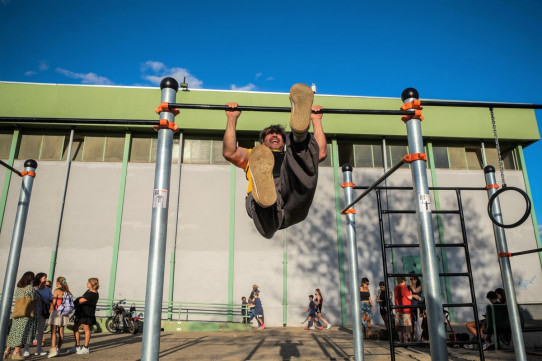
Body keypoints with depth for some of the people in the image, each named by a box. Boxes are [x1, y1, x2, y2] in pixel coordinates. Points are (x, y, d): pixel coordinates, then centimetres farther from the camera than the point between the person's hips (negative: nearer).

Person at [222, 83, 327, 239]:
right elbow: (229, 153, 24)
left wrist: (316, 121, 37)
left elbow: (321, 153, 30)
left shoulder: (293, 158, 46)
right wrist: (232, 118, 27)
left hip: (293, 208, 1)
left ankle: (299, 132, -50)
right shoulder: (253, 156, 45)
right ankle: (264, 192, -70)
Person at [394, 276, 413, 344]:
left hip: (397, 310, 7)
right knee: (406, 326, -4)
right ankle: (406, 341, -5)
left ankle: (401, 341, 10)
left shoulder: (396, 288, 13)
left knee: (399, 326, 8)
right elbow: (410, 297, -10)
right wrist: (410, 294, 11)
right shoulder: (403, 287, -10)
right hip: (405, 309, -7)